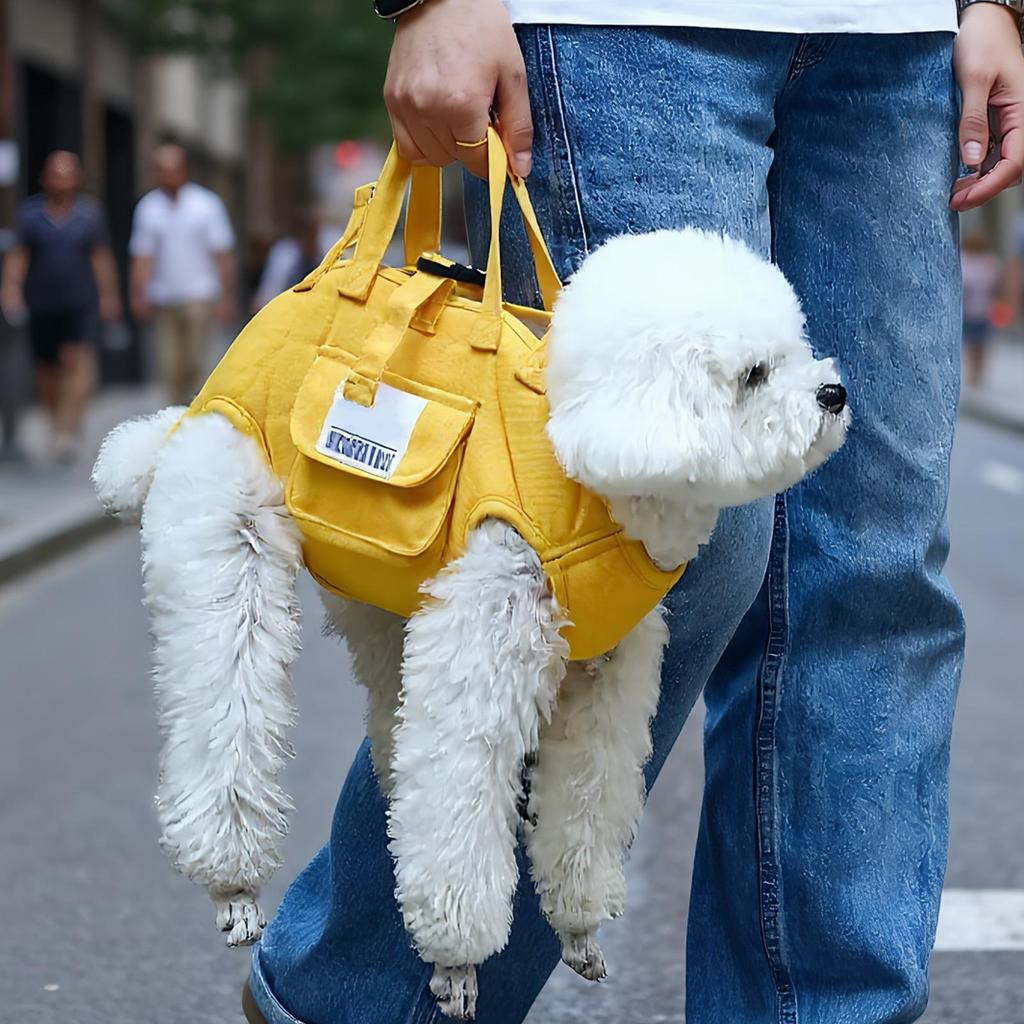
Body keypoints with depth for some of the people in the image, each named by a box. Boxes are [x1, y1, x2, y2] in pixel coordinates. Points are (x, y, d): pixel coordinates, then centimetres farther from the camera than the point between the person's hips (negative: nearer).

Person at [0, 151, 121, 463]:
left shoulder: (89, 211, 4)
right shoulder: (29, 211, 3)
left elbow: (101, 256, 9)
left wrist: (108, 295, 8)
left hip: (80, 302, -1)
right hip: (41, 305, 1)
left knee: (77, 361, -16)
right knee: (47, 368, 8)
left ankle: (68, 429, -19)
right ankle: (55, 421, 31)